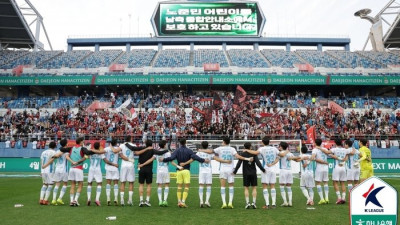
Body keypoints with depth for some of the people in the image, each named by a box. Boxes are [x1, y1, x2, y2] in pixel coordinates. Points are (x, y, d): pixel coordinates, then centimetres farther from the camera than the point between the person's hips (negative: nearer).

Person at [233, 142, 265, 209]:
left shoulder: (243, 154, -2)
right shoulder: (254, 154, -2)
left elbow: (239, 164, -7)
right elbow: (258, 163, -9)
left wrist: (235, 172, -3)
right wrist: (263, 170, -3)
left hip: (246, 173, 0)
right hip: (253, 173, 0)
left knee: (246, 188, 5)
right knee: (254, 188, 7)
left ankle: (247, 203, -3)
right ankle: (254, 203, -1)